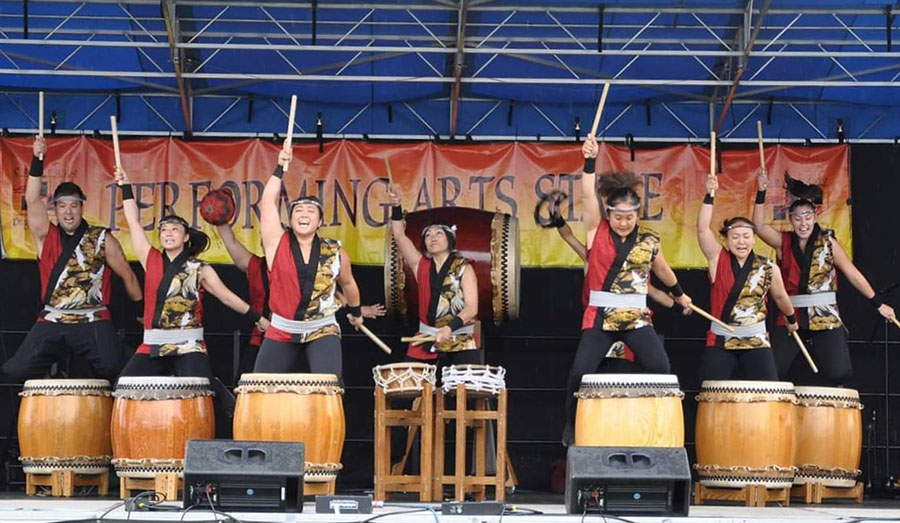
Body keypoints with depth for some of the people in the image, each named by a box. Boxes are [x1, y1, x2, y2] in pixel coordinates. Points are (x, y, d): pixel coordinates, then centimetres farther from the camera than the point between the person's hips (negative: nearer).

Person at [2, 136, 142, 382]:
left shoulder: (102, 239, 6)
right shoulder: (45, 236, 10)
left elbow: (127, 274, 12)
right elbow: (32, 199, -2)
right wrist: (37, 161, -12)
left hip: (93, 322, -2)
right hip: (51, 323, 2)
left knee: (113, 367, -27)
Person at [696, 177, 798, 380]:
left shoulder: (768, 268, 2)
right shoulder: (718, 259, 0)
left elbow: (780, 297, 19)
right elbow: (702, 229, -13)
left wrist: (791, 320, 32)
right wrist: (709, 196, -21)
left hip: (756, 342, 1)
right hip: (720, 341, 0)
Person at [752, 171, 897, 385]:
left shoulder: (828, 243, 3)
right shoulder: (783, 242, 8)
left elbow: (853, 274, 4)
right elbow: (759, 226, -7)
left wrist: (878, 303, 4)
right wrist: (761, 193, -14)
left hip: (825, 319, -1)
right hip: (790, 318, 2)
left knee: (839, 373, -13)